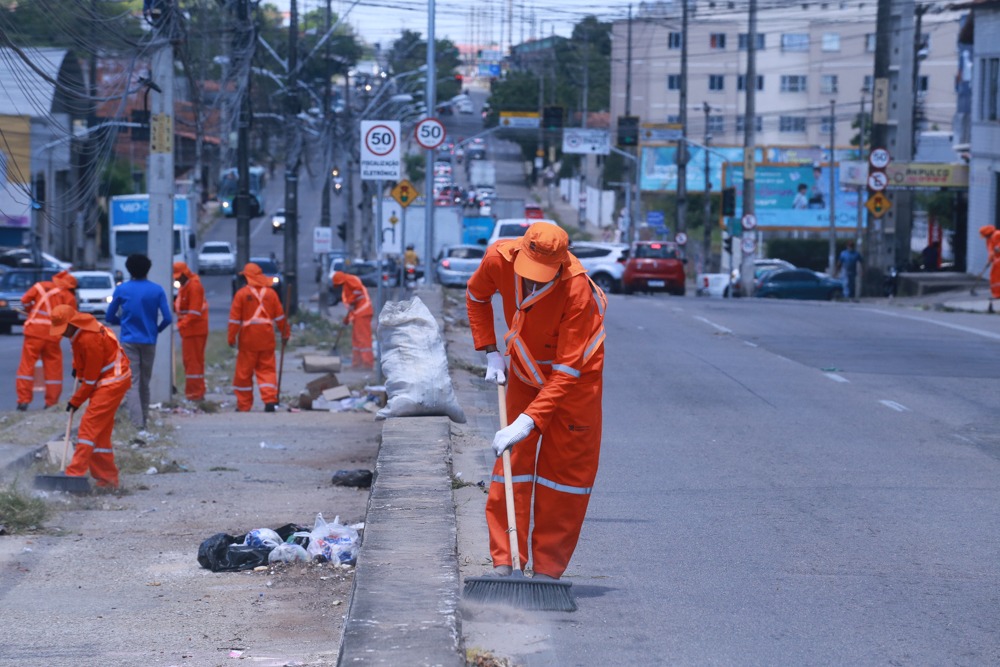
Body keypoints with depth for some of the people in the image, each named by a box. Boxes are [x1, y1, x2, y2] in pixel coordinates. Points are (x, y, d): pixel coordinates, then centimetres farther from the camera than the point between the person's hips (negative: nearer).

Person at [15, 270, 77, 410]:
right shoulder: (70, 297, 4)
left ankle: (23, 400, -3)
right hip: (53, 335, 0)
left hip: (34, 331, 0)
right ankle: (52, 402, 9)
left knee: (27, 364, 3)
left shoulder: (41, 286, 6)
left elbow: (25, 300, 3)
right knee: (53, 368, 9)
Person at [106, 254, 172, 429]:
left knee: (132, 382, -4)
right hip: (149, 341, 2)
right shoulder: (157, 290, -1)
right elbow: (167, 318, -5)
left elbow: (109, 317, 3)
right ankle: (144, 418, 23)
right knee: (145, 383, 15)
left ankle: (137, 422, -16)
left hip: (128, 341, -2)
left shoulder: (121, 290, -2)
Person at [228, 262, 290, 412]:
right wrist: (285, 333, 16)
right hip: (267, 339, 3)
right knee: (267, 370, 6)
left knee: (244, 372, 6)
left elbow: (235, 318, -6)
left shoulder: (242, 293, -6)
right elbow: (280, 316, 7)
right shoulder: (271, 293, 3)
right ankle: (270, 399, -10)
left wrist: (231, 337, -1)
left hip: (248, 339, -3)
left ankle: (243, 405, 11)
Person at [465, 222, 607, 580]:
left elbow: (567, 372, -35)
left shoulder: (578, 291, -37)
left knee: (567, 466, -5)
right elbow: (477, 296, 2)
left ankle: (548, 569, 1)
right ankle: (505, 561, -3)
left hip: (575, 374, -4)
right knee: (513, 458, -4)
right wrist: (491, 353, -4)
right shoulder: (500, 258, -24)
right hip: (525, 369, 4)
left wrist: (528, 421, -41)